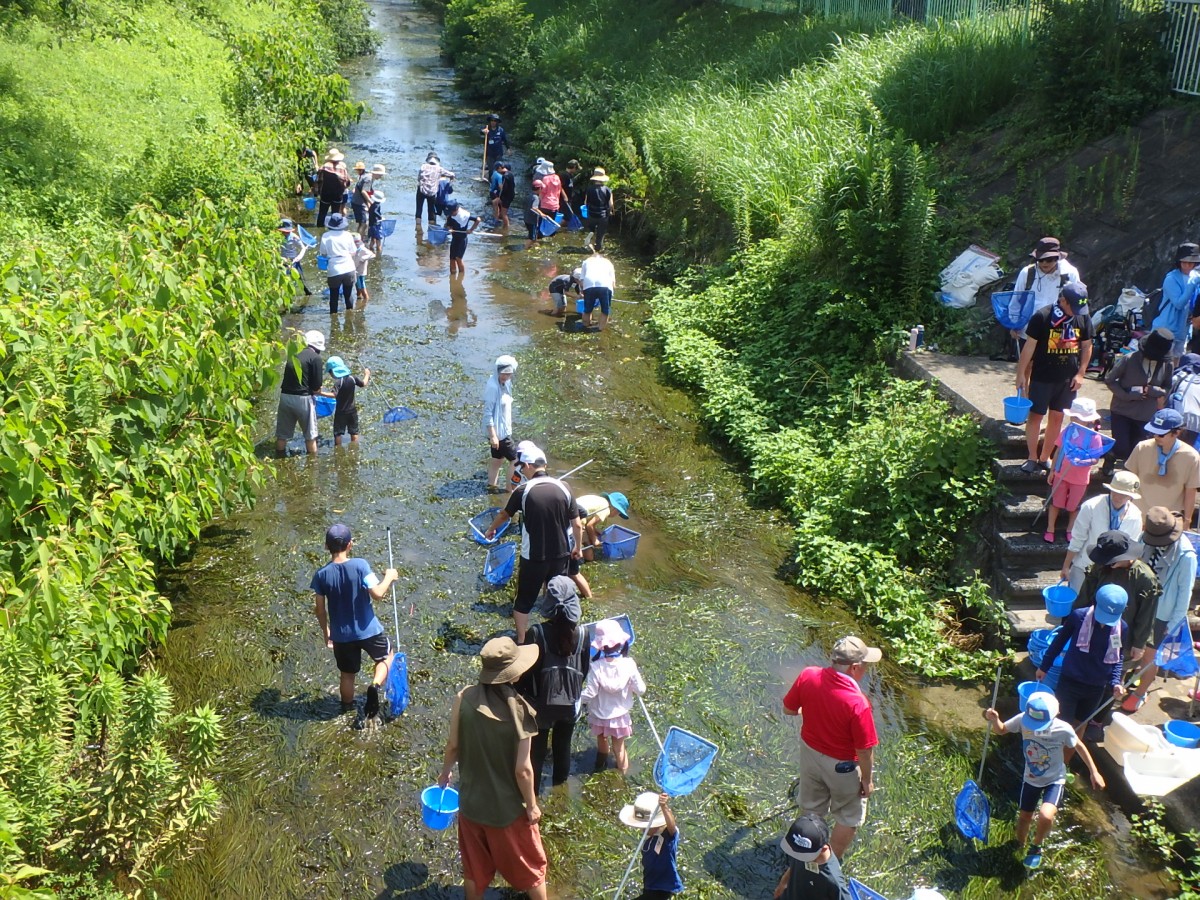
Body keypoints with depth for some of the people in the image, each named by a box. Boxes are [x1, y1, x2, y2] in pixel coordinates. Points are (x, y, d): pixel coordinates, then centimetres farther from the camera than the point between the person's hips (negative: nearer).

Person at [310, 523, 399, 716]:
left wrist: (326, 631, 14)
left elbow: (320, 609, -2)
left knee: (347, 675, 21)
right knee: (386, 657, 23)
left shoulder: (321, 574, -10)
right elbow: (377, 594, -23)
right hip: (368, 629, -2)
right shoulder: (360, 565, -19)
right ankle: (375, 685, -2)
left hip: (341, 635, 2)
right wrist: (389, 577, -5)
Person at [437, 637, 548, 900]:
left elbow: (453, 745, -3)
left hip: (471, 800, 3)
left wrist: (445, 772, 17)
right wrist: (532, 805, -6)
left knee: (474, 867, 25)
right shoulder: (519, 710, -27)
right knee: (530, 866, 22)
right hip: (508, 807, -3)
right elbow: (522, 769, -22)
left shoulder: (464, 698, -17)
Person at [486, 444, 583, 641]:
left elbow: (504, 515, 5)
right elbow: (577, 525, -2)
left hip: (533, 558, -3)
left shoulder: (523, 491, -13)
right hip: (560, 555, 3)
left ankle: (521, 641, 20)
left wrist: (491, 529, 26)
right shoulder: (563, 488, -7)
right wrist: (578, 547, 17)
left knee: (524, 601, 14)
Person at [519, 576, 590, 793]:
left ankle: (533, 787, 32)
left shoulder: (536, 633, -23)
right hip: (570, 702, 3)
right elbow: (586, 669, -4)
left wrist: (523, 694, 1)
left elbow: (527, 669, -15)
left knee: (537, 747, 18)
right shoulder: (582, 634, -15)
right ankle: (560, 778, 48)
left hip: (542, 702, -3)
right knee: (563, 743, 26)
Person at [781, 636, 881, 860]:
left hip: (809, 751, 6)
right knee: (849, 819, 22)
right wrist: (867, 779, -6)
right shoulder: (857, 704, -35)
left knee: (811, 808, 29)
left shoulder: (808, 676, -21)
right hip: (842, 765, -6)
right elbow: (865, 751, -23)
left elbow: (788, 709, -5)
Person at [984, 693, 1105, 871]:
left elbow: (1079, 747, -8)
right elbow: (1001, 730, -8)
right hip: (1031, 778, 3)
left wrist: (1094, 772, -6)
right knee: (1024, 817, 16)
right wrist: (995, 720, -31)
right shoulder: (1023, 719, -24)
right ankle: (1019, 845, 49)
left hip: (1055, 780, -3)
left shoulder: (1063, 729, -28)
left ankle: (1036, 847, 6)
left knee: (1046, 816, -26)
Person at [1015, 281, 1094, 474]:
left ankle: (1045, 458, 22)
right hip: (1042, 377, -4)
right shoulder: (1042, 317, -14)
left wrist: (1080, 374, 2)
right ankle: (1032, 458, 15)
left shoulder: (1083, 319, 0)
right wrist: (1021, 374, -8)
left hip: (1068, 379, 4)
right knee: (1036, 415, 3)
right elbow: (1029, 346, -10)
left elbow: (1087, 347, 10)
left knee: (1057, 417, 10)